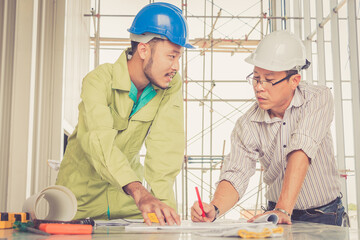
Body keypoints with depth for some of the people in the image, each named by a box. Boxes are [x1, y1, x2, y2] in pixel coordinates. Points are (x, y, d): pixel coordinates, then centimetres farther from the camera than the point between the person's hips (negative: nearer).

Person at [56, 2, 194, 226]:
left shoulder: (172, 86, -10)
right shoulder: (99, 80, -21)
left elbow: (166, 146, -19)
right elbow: (100, 140, -37)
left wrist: (162, 200, -35)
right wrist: (139, 192, -51)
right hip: (83, 192, -2)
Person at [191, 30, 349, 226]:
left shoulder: (318, 98, -13)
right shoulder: (247, 125, -8)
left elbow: (300, 153, -25)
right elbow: (235, 176, -13)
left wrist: (283, 210, -34)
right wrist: (214, 209, -33)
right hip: (280, 217, 2)